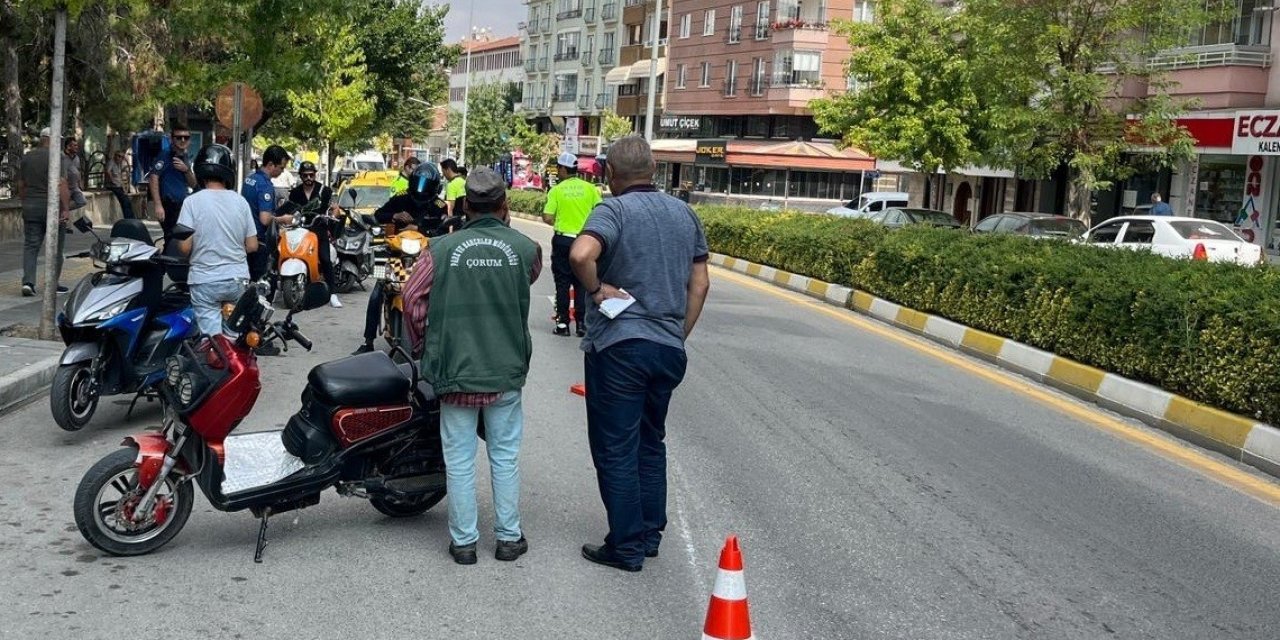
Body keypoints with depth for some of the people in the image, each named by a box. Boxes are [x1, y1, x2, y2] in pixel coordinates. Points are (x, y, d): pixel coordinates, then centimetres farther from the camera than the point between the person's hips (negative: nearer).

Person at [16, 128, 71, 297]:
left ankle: (28, 282, -9)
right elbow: (61, 185, -19)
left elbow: (21, 185, 14)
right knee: (55, 247, 6)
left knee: (30, 246, 6)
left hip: (30, 207, 5)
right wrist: (66, 209, -20)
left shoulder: (26, 157, 9)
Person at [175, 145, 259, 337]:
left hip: (205, 281, -3)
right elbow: (252, 246, 2)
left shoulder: (192, 201, -9)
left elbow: (185, 246, -13)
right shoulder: (240, 202, 0)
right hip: (238, 279, 3)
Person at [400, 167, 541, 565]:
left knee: (460, 459, 9)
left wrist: (424, 344, 6)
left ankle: (463, 541, 16)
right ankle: (509, 537, 22)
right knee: (505, 456, 13)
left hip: (456, 371, -1)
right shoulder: (524, 248, -4)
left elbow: (413, 297, -8)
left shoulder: (443, 248, -6)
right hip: (506, 372, 1)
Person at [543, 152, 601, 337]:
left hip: (562, 240, -1)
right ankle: (582, 324, 7)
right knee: (582, 284, 8)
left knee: (562, 283, 6)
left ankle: (562, 323, 7)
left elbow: (547, 218, -8)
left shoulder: (556, 190, -5)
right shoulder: (590, 188, -1)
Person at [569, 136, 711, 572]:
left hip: (619, 345, -6)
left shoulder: (614, 210, -10)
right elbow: (699, 282, 11)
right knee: (651, 443, 19)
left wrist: (596, 290, -13)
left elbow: (581, 254, -30)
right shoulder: (684, 213, 9)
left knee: (616, 449, 4)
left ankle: (626, 547, 10)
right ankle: (650, 534, 27)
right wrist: (680, 334, 16)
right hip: (670, 348, 6)